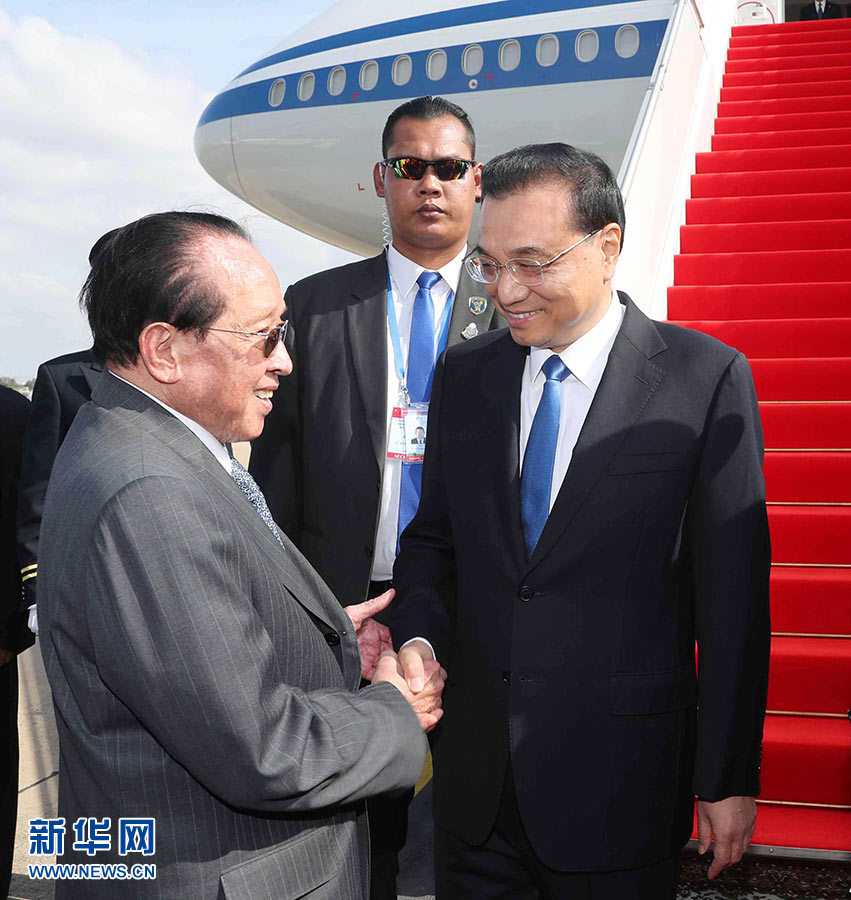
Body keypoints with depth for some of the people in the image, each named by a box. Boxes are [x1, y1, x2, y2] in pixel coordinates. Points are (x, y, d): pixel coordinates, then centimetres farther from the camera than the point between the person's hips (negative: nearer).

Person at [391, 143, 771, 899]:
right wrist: (419, 637, -9)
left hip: (620, 785, -3)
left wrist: (729, 778, -7)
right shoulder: (463, 376, 5)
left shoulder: (706, 377, -9)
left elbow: (733, 595, -8)